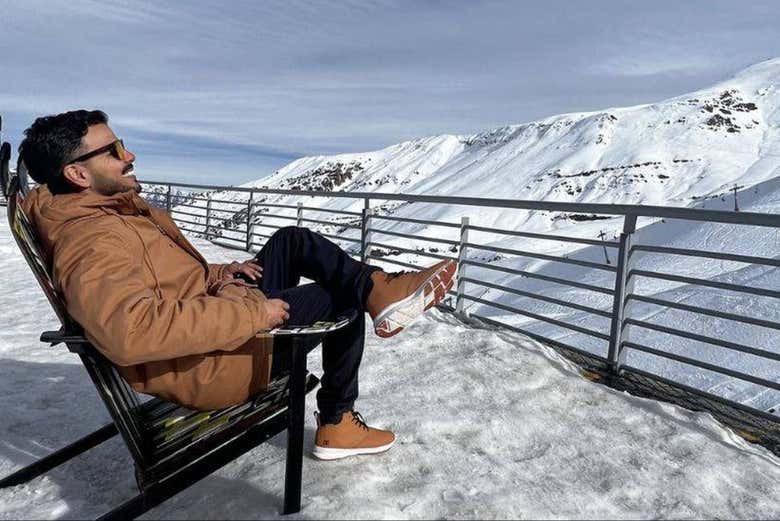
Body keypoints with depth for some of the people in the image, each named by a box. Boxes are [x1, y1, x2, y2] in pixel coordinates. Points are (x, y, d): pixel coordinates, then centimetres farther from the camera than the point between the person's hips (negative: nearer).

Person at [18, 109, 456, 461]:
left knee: (292, 240, 9)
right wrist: (253, 313, -36)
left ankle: (379, 289, -3)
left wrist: (216, 274, 3)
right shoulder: (90, 241, -24)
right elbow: (131, 331, -43)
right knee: (342, 301, -1)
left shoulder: (111, 211, 11)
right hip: (216, 363, -10)